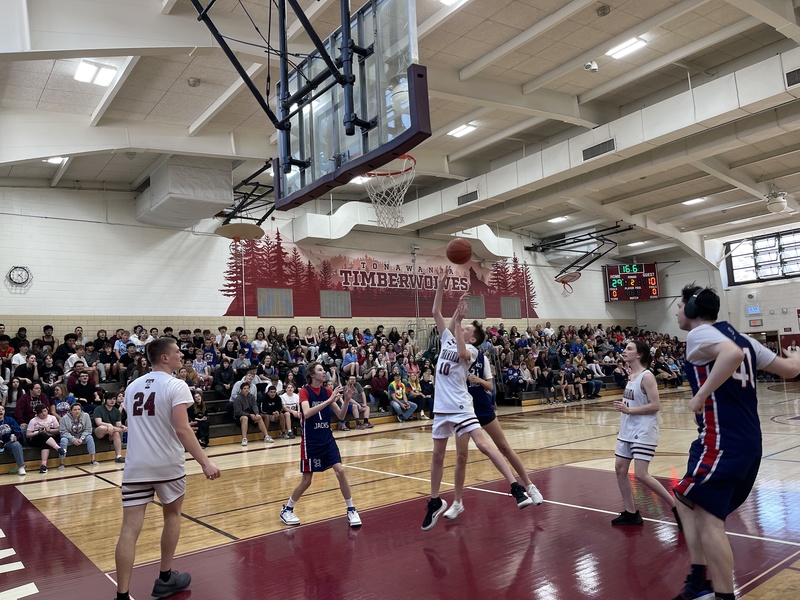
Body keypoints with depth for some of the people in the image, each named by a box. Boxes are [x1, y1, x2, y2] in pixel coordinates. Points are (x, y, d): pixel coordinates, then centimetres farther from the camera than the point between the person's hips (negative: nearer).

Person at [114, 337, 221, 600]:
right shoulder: (175, 386, -10)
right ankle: (166, 579, 28)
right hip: (167, 465, -4)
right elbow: (182, 430, -19)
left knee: (130, 528, 1)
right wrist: (205, 462, -19)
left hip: (136, 466, 4)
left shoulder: (133, 386, 11)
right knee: (172, 514, 18)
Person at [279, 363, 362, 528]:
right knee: (306, 480, 2)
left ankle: (351, 510, 7)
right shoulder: (304, 391, -11)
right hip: (310, 441, -4)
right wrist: (329, 400, -34)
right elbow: (307, 413, -30)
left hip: (327, 439, 4)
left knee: (340, 471, -6)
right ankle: (286, 509, 25)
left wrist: (346, 400, -15)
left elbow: (341, 416, 2)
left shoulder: (327, 391, 3)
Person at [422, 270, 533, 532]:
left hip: (460, 406, -6)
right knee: (437, 455, 12)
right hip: (442, 407, 6)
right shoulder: (447, 339, 11)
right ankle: (435, 502, 26)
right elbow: (436, 312, 9)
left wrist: (458, 320, -24)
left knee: (483, 444, -20)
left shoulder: (471, 350, -4)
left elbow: (461, 353, -29)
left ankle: (516, 488, -15)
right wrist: (441, 284, 3)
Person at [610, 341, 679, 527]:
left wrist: (629, 410, -23)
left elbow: (655, 405, -22)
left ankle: (676, 506, 7)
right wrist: (623, 408, 8)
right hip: (628, 430, 9)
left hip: (644, 432, -9)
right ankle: (631, 513, 19)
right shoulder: (632, 374, 11)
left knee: (641, 474, -10)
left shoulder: (646, 376, -16)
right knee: (620, 468, 8)